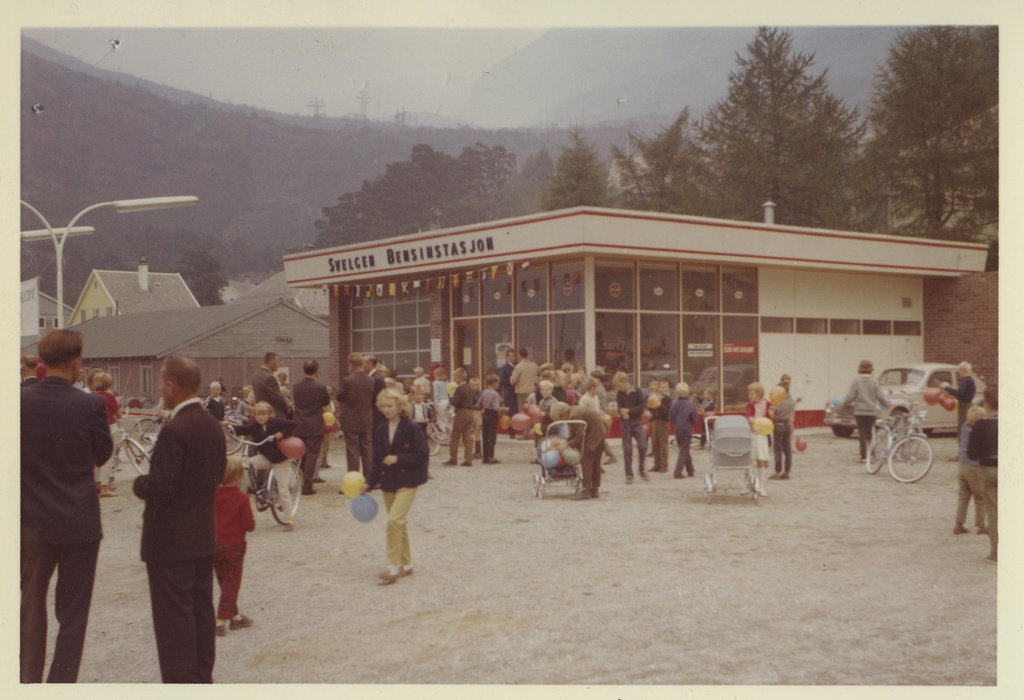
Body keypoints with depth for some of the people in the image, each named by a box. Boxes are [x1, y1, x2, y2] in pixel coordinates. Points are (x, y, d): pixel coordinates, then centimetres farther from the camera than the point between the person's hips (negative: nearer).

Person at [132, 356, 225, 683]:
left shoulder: (174, 430, -22)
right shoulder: (213, 426, 5)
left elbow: (159, 487, -23)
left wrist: (138, 484, -4)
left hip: (171, 542, -8)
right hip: (204, 536, 8)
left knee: (174, 616, 0)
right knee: (202, 609, 15)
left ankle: (180, 681, 5)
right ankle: (202, 676, 24)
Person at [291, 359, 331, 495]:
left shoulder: (296, 386, 3)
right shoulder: (320, 388, -12)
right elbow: (327, 407, -1)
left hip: (299, 427, 5)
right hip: (315, 427, -5)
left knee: (303, 455, 15)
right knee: (312, 455, -1)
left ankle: (304, 483, 21)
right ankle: (307, 487, -4)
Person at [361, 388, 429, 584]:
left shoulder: (411, 429, -10)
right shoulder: (380, 431, 7)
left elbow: (422, 455, -13)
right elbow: (377, 460, 12)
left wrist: (398, 459, -19)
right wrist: (370, 483, 5)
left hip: (407, 482, -6)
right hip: (388, 482, 7)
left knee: (394, 521, -18)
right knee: (398, 524, 13)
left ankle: (393, 567, -13)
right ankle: (406, 564, 25)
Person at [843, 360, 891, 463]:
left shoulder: (856, 381, -7)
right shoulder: (873, 382, -2)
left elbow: (850, 396, -9)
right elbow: (880, 396, 0)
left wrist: (844, 404, 8)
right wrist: (888, 404, 15)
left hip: (859, 411, -2)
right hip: (871, 411, 2)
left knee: (862, 433, 1)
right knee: (870, 432, 14)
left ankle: (864, 456, -2)